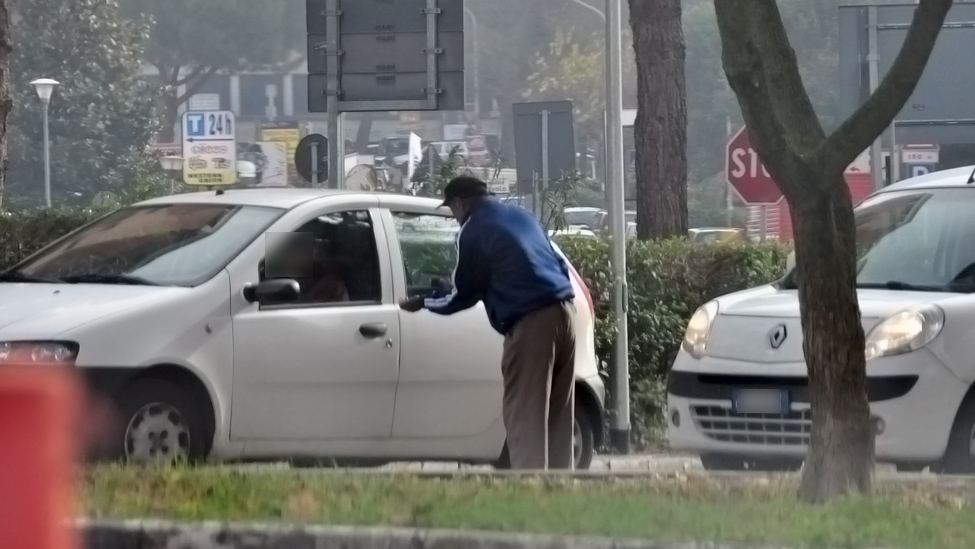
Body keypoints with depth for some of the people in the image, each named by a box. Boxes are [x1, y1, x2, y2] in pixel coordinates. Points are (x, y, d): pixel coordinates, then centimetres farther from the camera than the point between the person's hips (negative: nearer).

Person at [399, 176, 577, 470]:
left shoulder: (473, 231, 1)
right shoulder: (520, 215, 24)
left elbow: (464, 294, 7)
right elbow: (560, 264, 26)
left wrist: (422, 303, 23)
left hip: (530, 322, -8)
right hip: (563, 310, 8)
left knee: (525, 417, -5)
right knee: (558, 415, 11)